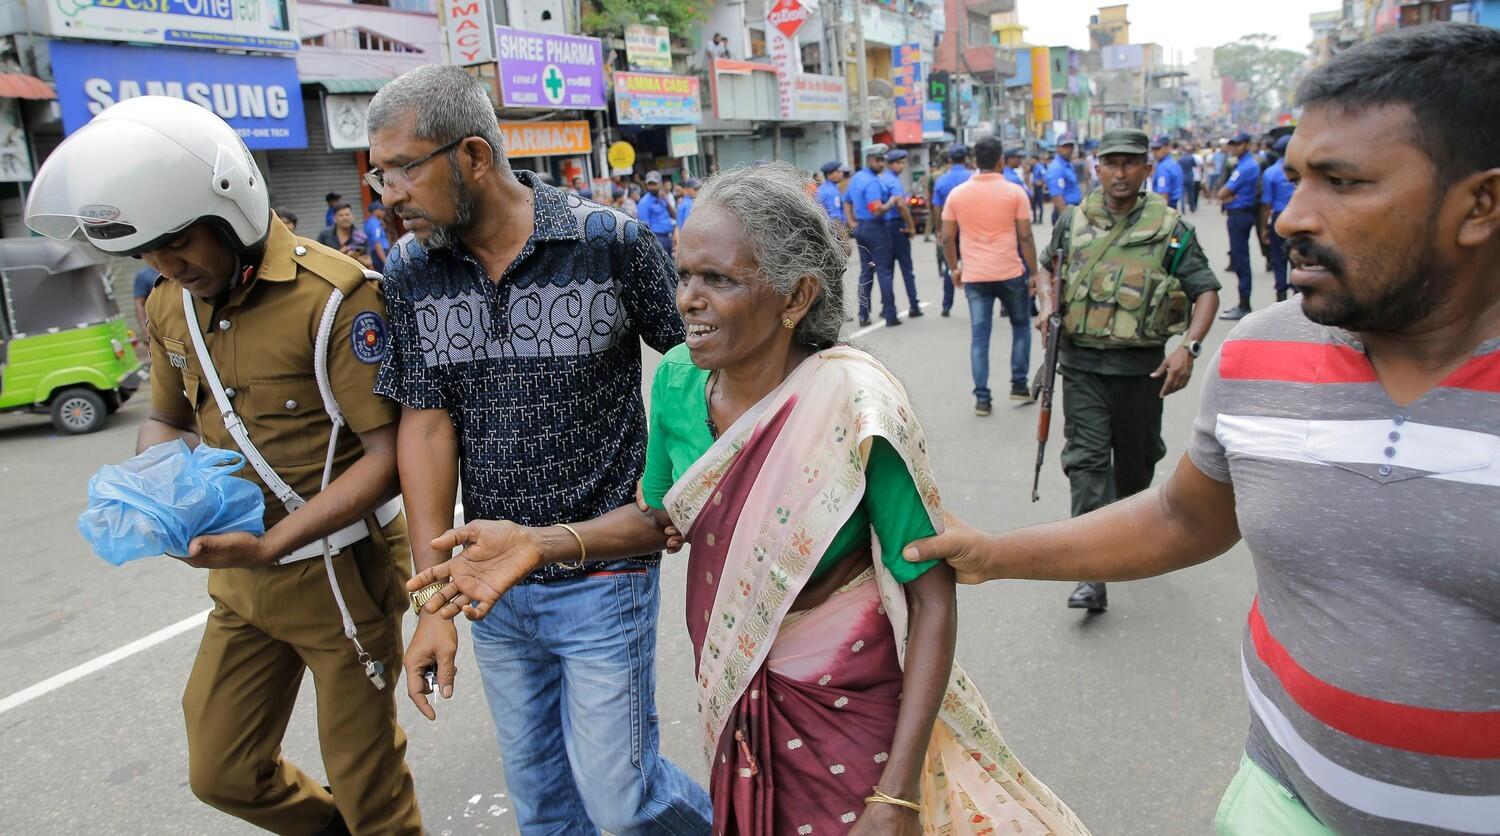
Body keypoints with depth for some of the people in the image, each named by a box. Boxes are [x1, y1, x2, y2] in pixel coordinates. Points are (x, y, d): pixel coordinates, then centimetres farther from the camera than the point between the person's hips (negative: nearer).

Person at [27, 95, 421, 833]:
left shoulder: (333, 295, -21)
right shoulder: (168, 305, 3)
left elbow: (386, 453, -21)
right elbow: (167, 420, 16)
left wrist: (270, 546, -27)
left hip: (338, 572, -7)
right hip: (242, 581, 7)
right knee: (221, 773, 20)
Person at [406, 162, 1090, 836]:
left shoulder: (853, 407, -27)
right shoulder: (679, 381, -11)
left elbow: (932, 599, -21)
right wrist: (540, 543, -12)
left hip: (843, 704, -5)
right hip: (732, 691, 5)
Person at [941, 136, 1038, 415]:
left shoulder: (957, 194, 2)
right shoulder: (1015, 192, -5)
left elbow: (947, 238, 3)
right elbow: (1025, 237, -6)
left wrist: (955, 268, 16)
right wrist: (1034, 273, 2)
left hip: (974, 275, 2)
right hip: (1010, 273, -1)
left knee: (979, 336, 5)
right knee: (1021, 326, 19)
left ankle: (982, 398, 4)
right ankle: (1019, 384, 19)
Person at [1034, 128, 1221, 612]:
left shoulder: (1170, 228, -3)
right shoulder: (1072, 221, 4)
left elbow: (1206, 290, -2)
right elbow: (1046, 267, 22)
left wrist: (1189, 346, -17)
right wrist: (1047, 306, 2)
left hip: (1141, 366, 0)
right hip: (1081, 363, 1)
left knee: (1136, 457, 15)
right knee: (1086, 459, -7)